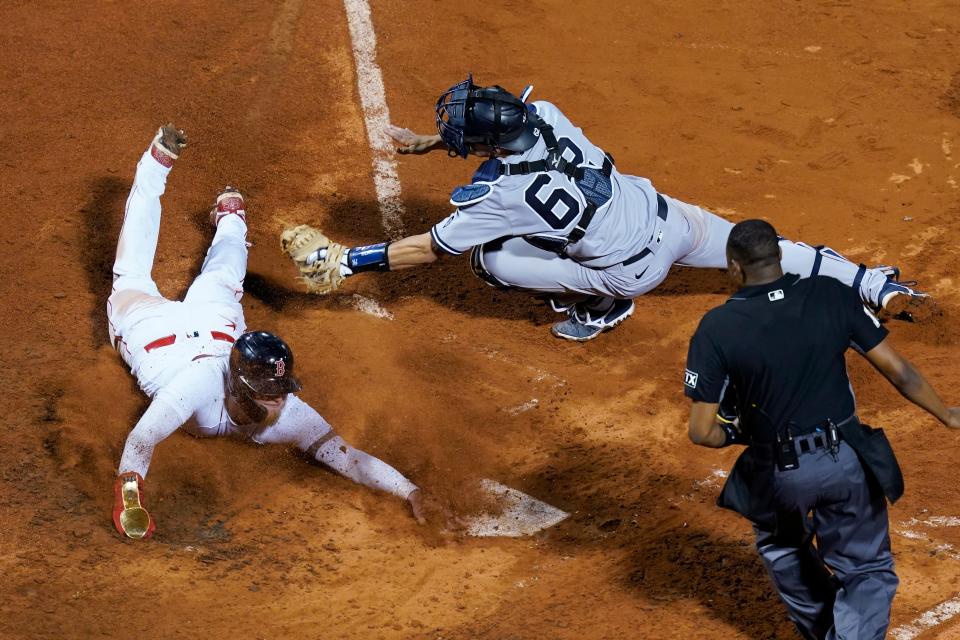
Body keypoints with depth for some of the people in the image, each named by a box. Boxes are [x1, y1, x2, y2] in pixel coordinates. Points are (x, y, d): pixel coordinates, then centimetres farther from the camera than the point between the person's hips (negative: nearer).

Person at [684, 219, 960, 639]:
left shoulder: (716, 328, -13)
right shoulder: (831, 296, -8)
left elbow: (702, 431, -13)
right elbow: (897, 370, -3)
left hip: (777, 475, 0)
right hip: (847, 462, 0)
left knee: (781, 545, 33)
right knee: (868, 572, 16)